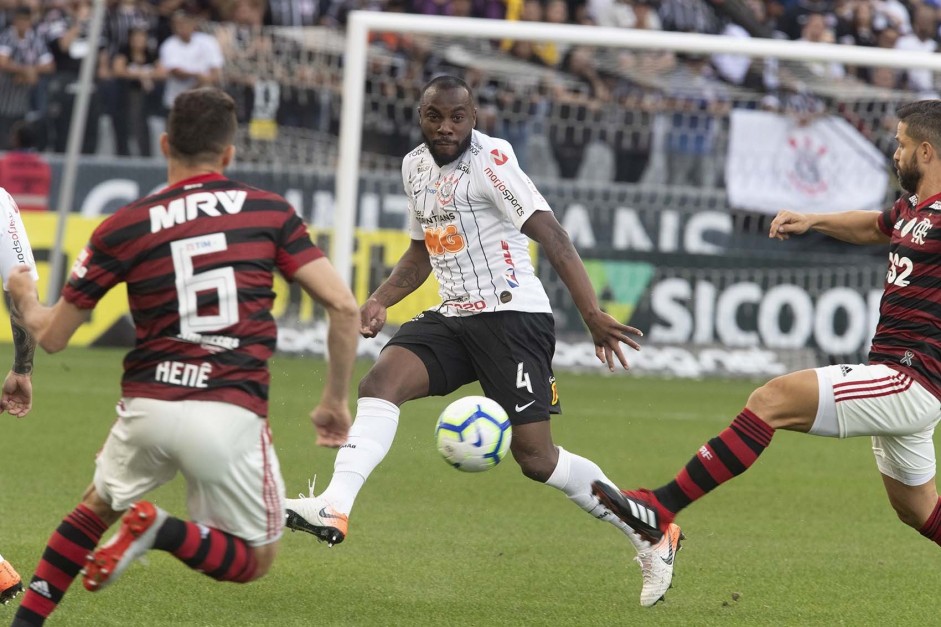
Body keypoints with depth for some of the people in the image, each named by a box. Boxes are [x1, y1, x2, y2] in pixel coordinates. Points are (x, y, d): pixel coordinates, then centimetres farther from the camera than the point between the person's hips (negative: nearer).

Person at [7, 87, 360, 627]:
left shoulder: (124, 228, 3)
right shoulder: (271, 211, 4)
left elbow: (53, 336, 10)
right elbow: (344, 306, -1)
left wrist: (26, 300, 34)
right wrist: (337, 398, 12)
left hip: (147, 405, 2)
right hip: (231, 414, -2)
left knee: (95, 511, 30)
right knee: (256, 559, 15)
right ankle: (164, 532, -13)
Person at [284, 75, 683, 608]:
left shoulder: (490, 161, -13)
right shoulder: (416, 167, 12)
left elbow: (551, 235, -19)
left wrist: (592, 314, -28)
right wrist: (381, 301, 10)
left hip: (512, 316, -7)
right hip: (452, 318, 7)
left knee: (535, 457, -7)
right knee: (381, 380, -19)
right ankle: (334, 509, -31)